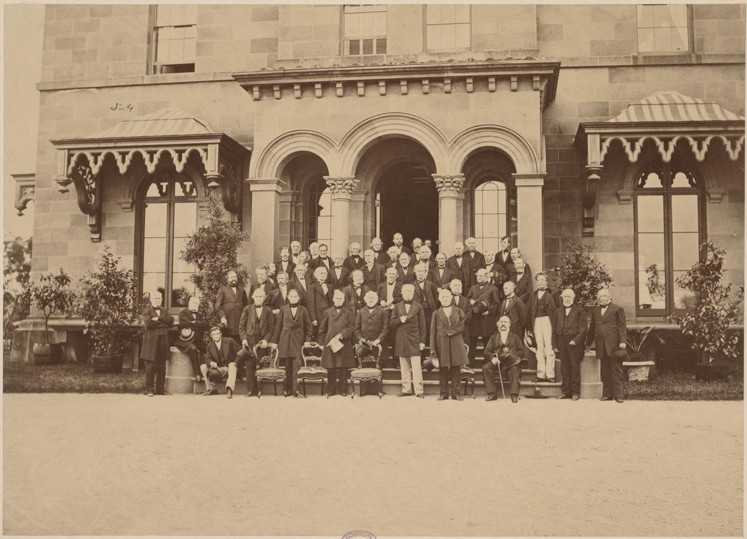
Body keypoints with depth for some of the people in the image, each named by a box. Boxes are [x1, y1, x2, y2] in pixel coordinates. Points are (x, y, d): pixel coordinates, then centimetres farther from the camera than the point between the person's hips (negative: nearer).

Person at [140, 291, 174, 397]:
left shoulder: (163, 311, 20)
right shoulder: (146, 310, 3)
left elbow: (171, 320, 3)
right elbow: (148, 323, -14)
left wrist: (159, 318, -9)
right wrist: (163, 322, -7)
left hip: (163, 340, 5)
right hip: (151, 340, -5)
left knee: (162, 366, 4)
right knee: (150, 366, -5)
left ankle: (160, 389, 9)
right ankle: (149, 389, 0)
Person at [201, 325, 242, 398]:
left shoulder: (229, 341, -3)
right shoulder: (210, 345, 6)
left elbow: (240, 352, -4)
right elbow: (207, 358, 3)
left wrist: (236, 362, -15)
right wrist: (211, 362, -20)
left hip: (231, 366, -4)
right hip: (219, 369, 4)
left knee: (232, 365, -38)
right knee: (203, 366, -10)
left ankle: (229, 389, -53)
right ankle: (211, 388, -6)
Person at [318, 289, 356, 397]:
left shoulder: (349, 313, 6)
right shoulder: (328, 312, 12)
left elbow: (352, 327, -3)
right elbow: (322, 328, 14)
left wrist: (341, 335, -14)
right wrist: (321, 342, 7)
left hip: (344, 343, -1)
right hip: (330, 343, 2)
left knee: (343, 367, 0)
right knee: (331, 368, 2)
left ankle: (343, 389, 8)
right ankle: (331, 390, 9)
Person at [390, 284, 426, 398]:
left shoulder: (418, 307, 5)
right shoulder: (397, 307, 11)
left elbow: (422, 325, 4)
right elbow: (391, 323, 7)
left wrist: (422, 341, -2)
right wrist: (400, 320, -13)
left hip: (414, 340, -3)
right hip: (401, 340, 3)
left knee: (416, 367, -7)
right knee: (404, 367, 6)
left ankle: (418, 390, -4)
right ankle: (406, 389, 13)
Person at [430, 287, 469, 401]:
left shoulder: (458, 311, 10)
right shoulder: (436, 313, 8)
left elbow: (463, 325, 2)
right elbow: (433, 332, 4)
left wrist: (451, 331, -9)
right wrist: (432, 348, -4)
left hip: (456, 343, 0)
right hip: (442, 344, 0)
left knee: (456, 368, 1)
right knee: (443, 369, 0)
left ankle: (455, 393, 7)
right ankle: (443, 393, 7)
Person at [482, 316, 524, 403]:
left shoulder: (514, 337, 21)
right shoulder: (493, 337, 22)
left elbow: (521, 350, 11)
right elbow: (487, 351, 11)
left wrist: (517, 357, -10)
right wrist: (492, 358, -10)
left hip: (511, 361, -2)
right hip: (497, 361, 2)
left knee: (514, 369, -36)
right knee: (485, 367, -27)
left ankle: (514, 395, -30)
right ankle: (492, 393, -21)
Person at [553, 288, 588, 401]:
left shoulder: (579, 311, 4)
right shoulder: (558, 311, 16)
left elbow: (583, 329, -3)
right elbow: (554, 329, 14)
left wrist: (575, 340, -15)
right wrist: (554, 345, 7)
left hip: (574, 342, -4)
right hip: (562, 343, 4)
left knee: (575, 367, -1)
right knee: (564, 368, 5)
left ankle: (575, 392, 4)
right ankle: (565, 391, 10)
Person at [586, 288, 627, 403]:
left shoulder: (617, 309, 4)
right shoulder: (595, 311, 17)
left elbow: (622, 326, -2)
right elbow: (592, 328, 23)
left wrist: (622, 341, -11)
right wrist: (588, 342, 23)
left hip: (614, 345, -4)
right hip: (601, 346, 4)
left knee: (616, 371, -2)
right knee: (605, 371, 6)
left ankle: (618, 395, 1)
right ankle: (607, 394, 11)